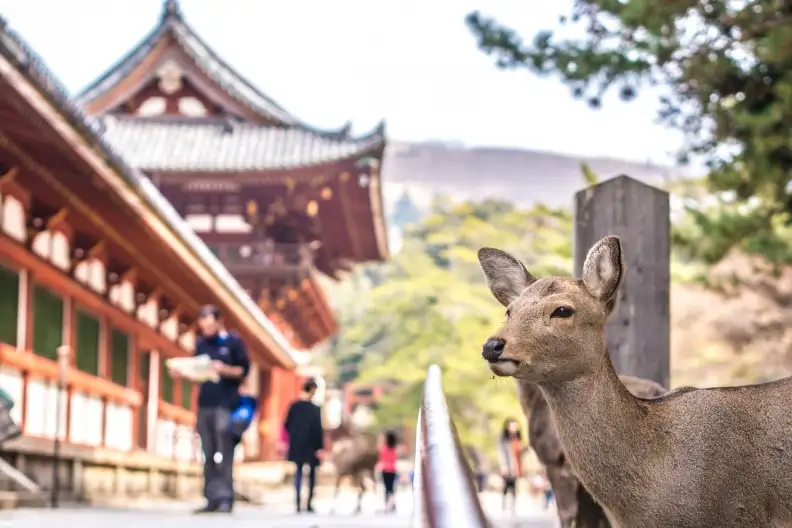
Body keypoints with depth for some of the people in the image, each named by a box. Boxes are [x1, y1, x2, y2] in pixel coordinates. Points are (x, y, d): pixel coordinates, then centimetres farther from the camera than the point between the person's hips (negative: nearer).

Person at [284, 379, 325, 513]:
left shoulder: (294, 406, 0)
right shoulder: (314, 409, -14)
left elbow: (287, 425, 5)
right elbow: (318, 429, -15)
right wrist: (320, 446, -12)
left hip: (296, 445, 4)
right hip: (311, 446, -4)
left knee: (298, 473, 10)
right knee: (311, 474, 9)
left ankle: (298, 503, 1)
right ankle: (309, 503, 7)